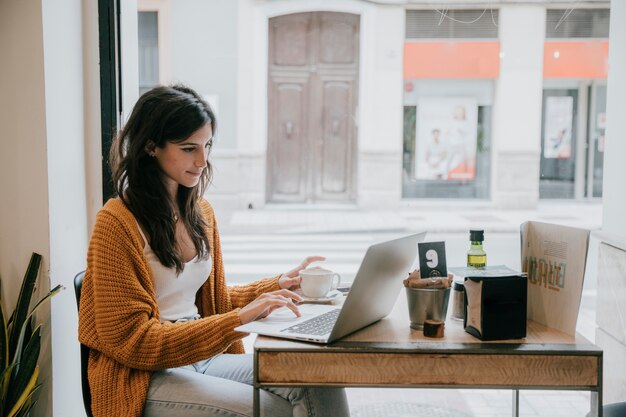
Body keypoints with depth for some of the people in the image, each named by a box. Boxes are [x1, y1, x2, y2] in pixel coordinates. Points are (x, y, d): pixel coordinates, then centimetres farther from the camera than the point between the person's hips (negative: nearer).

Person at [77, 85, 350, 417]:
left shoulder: (200, 213, 11)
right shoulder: (116, 224, -13)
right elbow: (132, 340, -16)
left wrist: (278, 285, 4)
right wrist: (240, 318, -22)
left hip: (203, 359, 7)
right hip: (144, 380, -7)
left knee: (321, 385, -15)